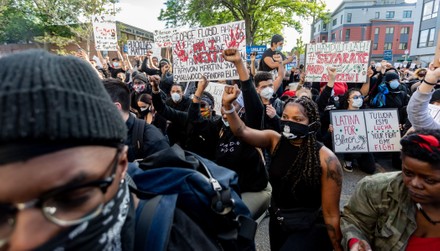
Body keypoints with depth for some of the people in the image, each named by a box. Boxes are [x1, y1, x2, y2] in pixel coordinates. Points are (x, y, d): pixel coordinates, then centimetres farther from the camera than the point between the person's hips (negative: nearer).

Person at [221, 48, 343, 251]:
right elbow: (242, 131, -18)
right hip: (277, 224, 5)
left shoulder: (326, 159, -22)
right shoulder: (276, 140, -9)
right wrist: (228, 105, -32)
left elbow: (331, 213, -16)